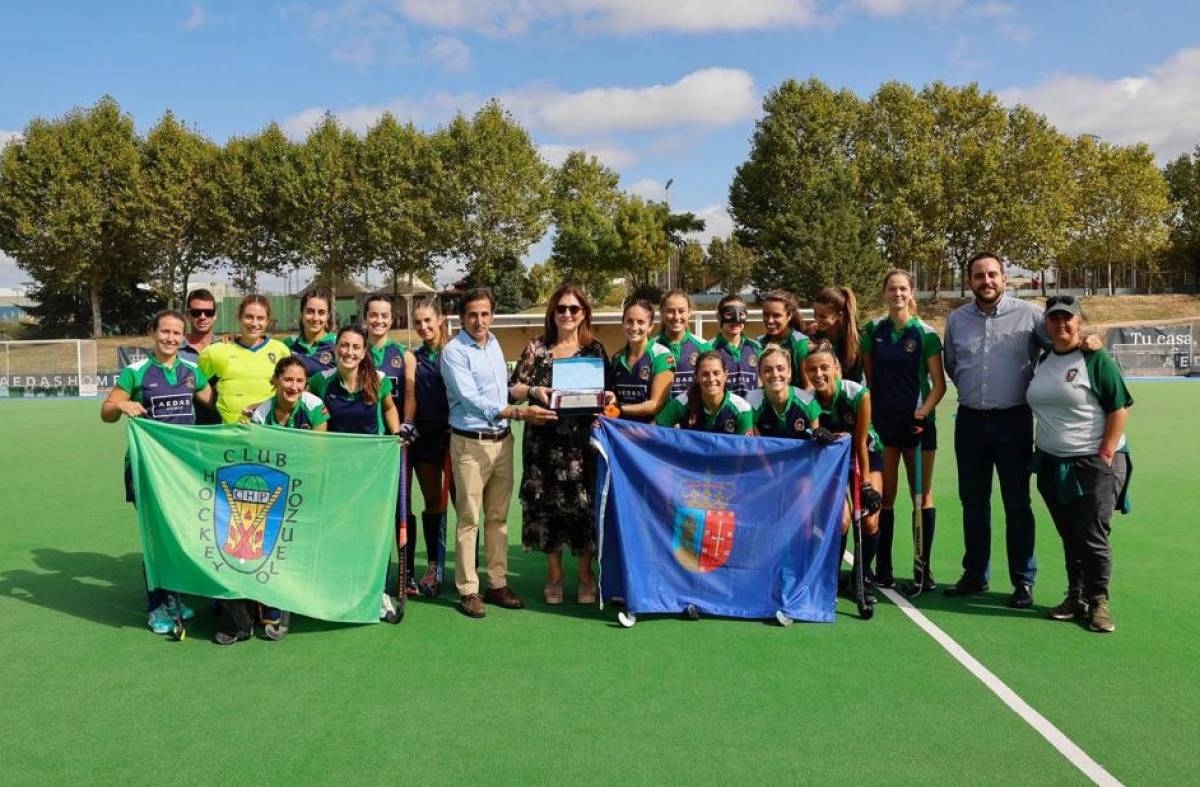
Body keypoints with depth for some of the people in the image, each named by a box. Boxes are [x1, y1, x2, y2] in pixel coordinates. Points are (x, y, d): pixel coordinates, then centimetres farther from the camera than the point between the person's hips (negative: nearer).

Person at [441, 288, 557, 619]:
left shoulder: (494, 344, 13)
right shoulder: (454, 351, -10)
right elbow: (471, 400, -19)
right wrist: (518, 412, -23)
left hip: (502, 440, 7)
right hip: (470, 443, -7)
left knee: (498, 517, 11)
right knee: (469, 520, -3)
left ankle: (498, 583, 18)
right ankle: (468, 590, 5)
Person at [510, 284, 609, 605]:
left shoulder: (595, 350, 8)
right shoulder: (537, 348, 7)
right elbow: (513, 389, 4)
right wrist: (533, 391, -15)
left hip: (582, 440, 0)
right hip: (544, 442, 1)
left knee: (584, 504, 1)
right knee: (547, 504, 4)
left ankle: (586, 575, 17)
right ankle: (554, 575, 19)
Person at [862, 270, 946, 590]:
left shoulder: (926, 333, -2)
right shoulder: (873, 331, 6)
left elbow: (939, 384, -2)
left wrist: (925, 410, -16)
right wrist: (868, 414, 4)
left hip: (918, 423, -2)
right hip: (883, 421, 2)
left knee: (923, 496, 3)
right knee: (884, 496, 4)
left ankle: (924, 568, 11)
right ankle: (882, 568, 12)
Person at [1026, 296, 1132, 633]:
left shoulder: (1096, 358, -8)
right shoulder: (1044, 359, 10)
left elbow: (1120, 408, -11)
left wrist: (1105, 455, -14)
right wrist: (1038, 450, 13)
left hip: (1094, 463, -6)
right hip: (1052, 463, 6)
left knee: (1093, 537, -4)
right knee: (1069, 537, 11)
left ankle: (1098, 602, 9)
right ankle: (1076, 597, 21)